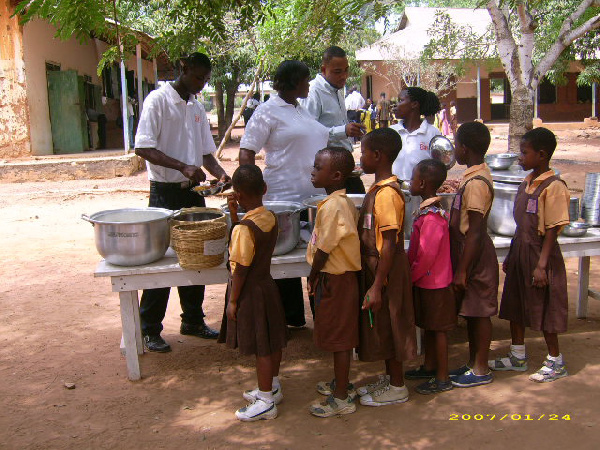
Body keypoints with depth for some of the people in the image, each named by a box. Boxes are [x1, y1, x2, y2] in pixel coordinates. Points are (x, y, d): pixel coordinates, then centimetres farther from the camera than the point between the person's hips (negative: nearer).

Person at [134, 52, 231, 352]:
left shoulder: (197, 107, 14)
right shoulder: (158, 100, -8)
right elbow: (144, 148, -17)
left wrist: (220, 173, -5)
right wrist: (182, 167, -27)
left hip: (193, 191, 7)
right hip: (165, 192, -7)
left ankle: (193, 320, 25)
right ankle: (149, 330, 11)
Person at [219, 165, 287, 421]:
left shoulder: (244, 228, -25)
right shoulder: (270, 218, -1)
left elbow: (241, 268, -21)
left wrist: (232, 301, -12)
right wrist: (234, 214, 3)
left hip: (250, 292, -8)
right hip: (267, 284, 8)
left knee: (260, 348, 3)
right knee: (271, 341, 20)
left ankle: (266, 402, 16)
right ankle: (272, 388, 37)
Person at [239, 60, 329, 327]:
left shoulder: (301, 109, 17)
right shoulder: (268, 111, -7)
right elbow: (246, 153, -11)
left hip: (314, 195, 8)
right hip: (285, 198, -7)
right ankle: (291, 319, 16)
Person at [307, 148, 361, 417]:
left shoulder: (331, 206, -23)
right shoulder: (344, 202, 7)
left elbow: (323, 249, -21)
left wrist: (313, 275, -5)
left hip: (335, 280, -10)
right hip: (341, 276, 10)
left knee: (339, 338, 1)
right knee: (339, 336, 21)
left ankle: (341, 399, 12)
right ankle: (340, 383, 38)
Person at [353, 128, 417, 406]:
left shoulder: (387, 193, -21)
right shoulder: (377, 189, 9)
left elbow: (390, 243, -24)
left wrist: (377, 286, -24)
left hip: (386, 271, -9)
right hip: (373, 267, 9)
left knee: (389, 326, 3)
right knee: (381, 327, 19)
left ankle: (397, 388, 19)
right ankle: (389, 378, 34)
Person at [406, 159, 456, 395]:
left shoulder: (432, 217, -24)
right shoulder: (427, 210, 7)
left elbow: (426, 255, -24)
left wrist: (410, 276, -12)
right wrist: (411, 273, 13)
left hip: (434, 282, -9)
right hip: (426, 280, 9)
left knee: (438, 329, 2)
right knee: (428, 326, 20)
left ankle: (442, 378, 13)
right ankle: (429, 367, 34)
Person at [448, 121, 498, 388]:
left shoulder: (476, 183, -22)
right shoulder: (474, 176, 8)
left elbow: (475, 232, -23)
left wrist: (462, 271, -21)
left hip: (475, 256, -9)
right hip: (468, 252, 9)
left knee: (479, 313, 2)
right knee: (471, 312, 17)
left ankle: (481, 371, 15)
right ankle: (473, 363, 29)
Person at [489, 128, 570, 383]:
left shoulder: (554, 187, -17)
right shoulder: (526, 184, 8)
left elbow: (552, 230, -18)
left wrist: (541, 265, -20)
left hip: (541, 255, -8)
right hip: (520, 253, 8)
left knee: (544, 311, 3)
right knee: (515, 307, 14)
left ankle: (555, 362, 21)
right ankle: (517, 357, 29)